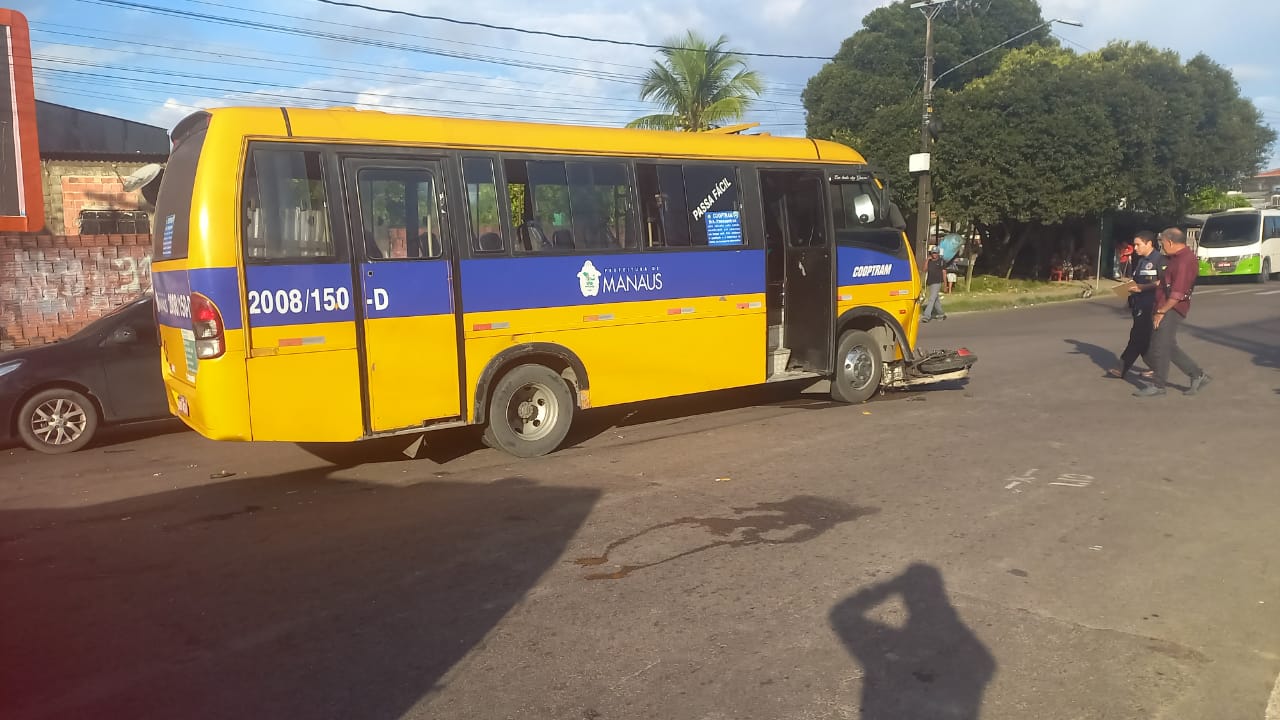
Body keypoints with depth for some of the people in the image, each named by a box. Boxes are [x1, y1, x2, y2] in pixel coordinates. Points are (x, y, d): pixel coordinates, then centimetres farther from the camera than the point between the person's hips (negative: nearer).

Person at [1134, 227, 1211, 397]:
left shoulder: (1185, 260, -18)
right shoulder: (1174, 258, 14)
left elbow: (1178, 293, -23)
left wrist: (1161, 311, -19)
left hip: (1172, 310, -10)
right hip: (1166, 308, 10)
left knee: (1160, 346, -4)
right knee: (1169, 347, 14)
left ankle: (1157, 385, 5)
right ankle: (1197, 374, 21)